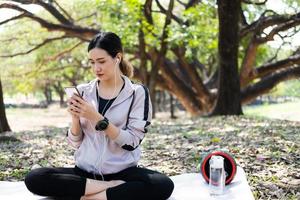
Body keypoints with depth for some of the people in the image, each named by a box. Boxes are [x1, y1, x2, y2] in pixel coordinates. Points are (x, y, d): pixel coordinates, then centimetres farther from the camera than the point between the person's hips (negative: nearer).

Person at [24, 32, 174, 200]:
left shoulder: (137, 93, -4)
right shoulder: (83, 91, 5)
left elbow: (131, 142, -12)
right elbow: (75, 142, 6)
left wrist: (97, 118, -20)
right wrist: (75, 118, -13)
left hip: (123, 172, -3)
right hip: (85, 171, 3)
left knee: (164, 185, -32)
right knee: (34, 178, -21)